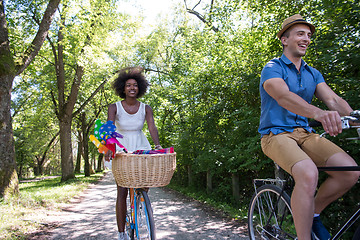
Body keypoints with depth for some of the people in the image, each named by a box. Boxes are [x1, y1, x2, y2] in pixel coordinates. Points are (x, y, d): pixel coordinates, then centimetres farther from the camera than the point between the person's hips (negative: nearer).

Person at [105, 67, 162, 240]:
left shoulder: (145, 108, -2)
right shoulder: (114, 107, -7)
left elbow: (152, 127, -16)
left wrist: (157, 145, -34)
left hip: (142, 148, 2)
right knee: (122, 192, -4)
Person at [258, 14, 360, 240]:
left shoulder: (313, 74, 15)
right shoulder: (272, 68, -6)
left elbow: (333, 99, 0)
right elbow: (283, 96, -27)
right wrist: (318, 113, -45)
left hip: (305, 134, 6)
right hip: (276, 134, -6)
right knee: (308, 174, -34)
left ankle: (313, 212, 8)